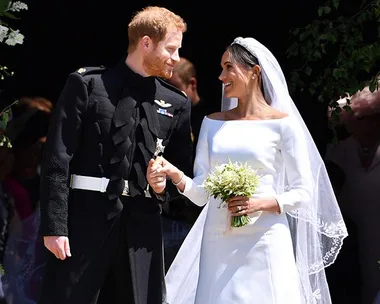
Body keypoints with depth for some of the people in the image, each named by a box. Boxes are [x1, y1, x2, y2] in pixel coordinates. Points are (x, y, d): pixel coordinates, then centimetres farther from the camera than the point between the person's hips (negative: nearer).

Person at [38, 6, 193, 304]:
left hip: (142, 224, 4)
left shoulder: (177, 103, 12)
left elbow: (184, 167, 20)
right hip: (87, 216, -4)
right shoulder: (86, 84, 0)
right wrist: (54, 225, -11)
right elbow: (57, 159, -4)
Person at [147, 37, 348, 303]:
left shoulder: (281, 124, -1)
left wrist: (262, 203, -17)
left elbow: (303, 192, -2)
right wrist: (177, 176, -11)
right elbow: (202, 192, 8)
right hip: (217, 244, 4)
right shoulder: (213, 123, 12)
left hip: (264, 243, -4)